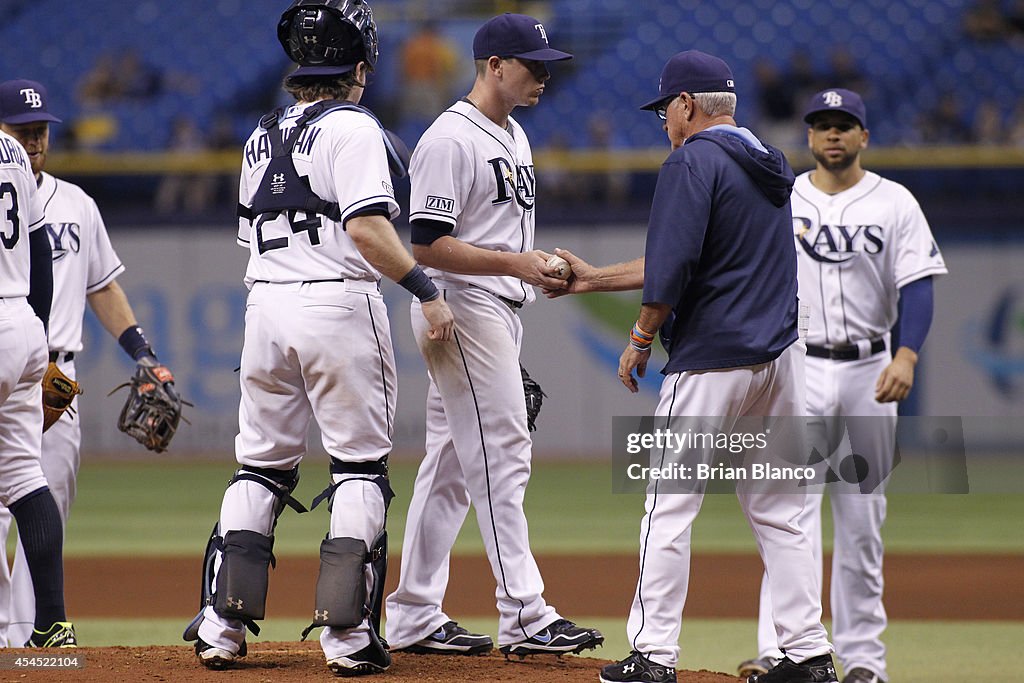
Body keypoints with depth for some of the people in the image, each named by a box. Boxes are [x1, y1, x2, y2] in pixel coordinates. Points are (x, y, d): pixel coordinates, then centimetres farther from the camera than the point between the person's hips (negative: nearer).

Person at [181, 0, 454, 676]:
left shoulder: (262, 136, 16)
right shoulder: (352, 128, -7)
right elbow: (366, 227, -18)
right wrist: (427, 290, -15)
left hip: (265, 301, 6)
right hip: (339, 304, -6)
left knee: (262, 464, 12)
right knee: (360, 467, 0)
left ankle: (222, 625, 6)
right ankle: (347, 634, -5)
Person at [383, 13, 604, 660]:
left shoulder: (515, 136, 17)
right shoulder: (450, 140, -14)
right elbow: (428, 244, -19)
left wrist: (544, 263, 11)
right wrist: (514, 264, -23)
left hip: (502, 310, 10)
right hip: (464, 309, -10)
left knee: (452, 465, 10)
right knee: (502, 458, -12)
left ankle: (414, 618, 13)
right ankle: (525, 616, -12)